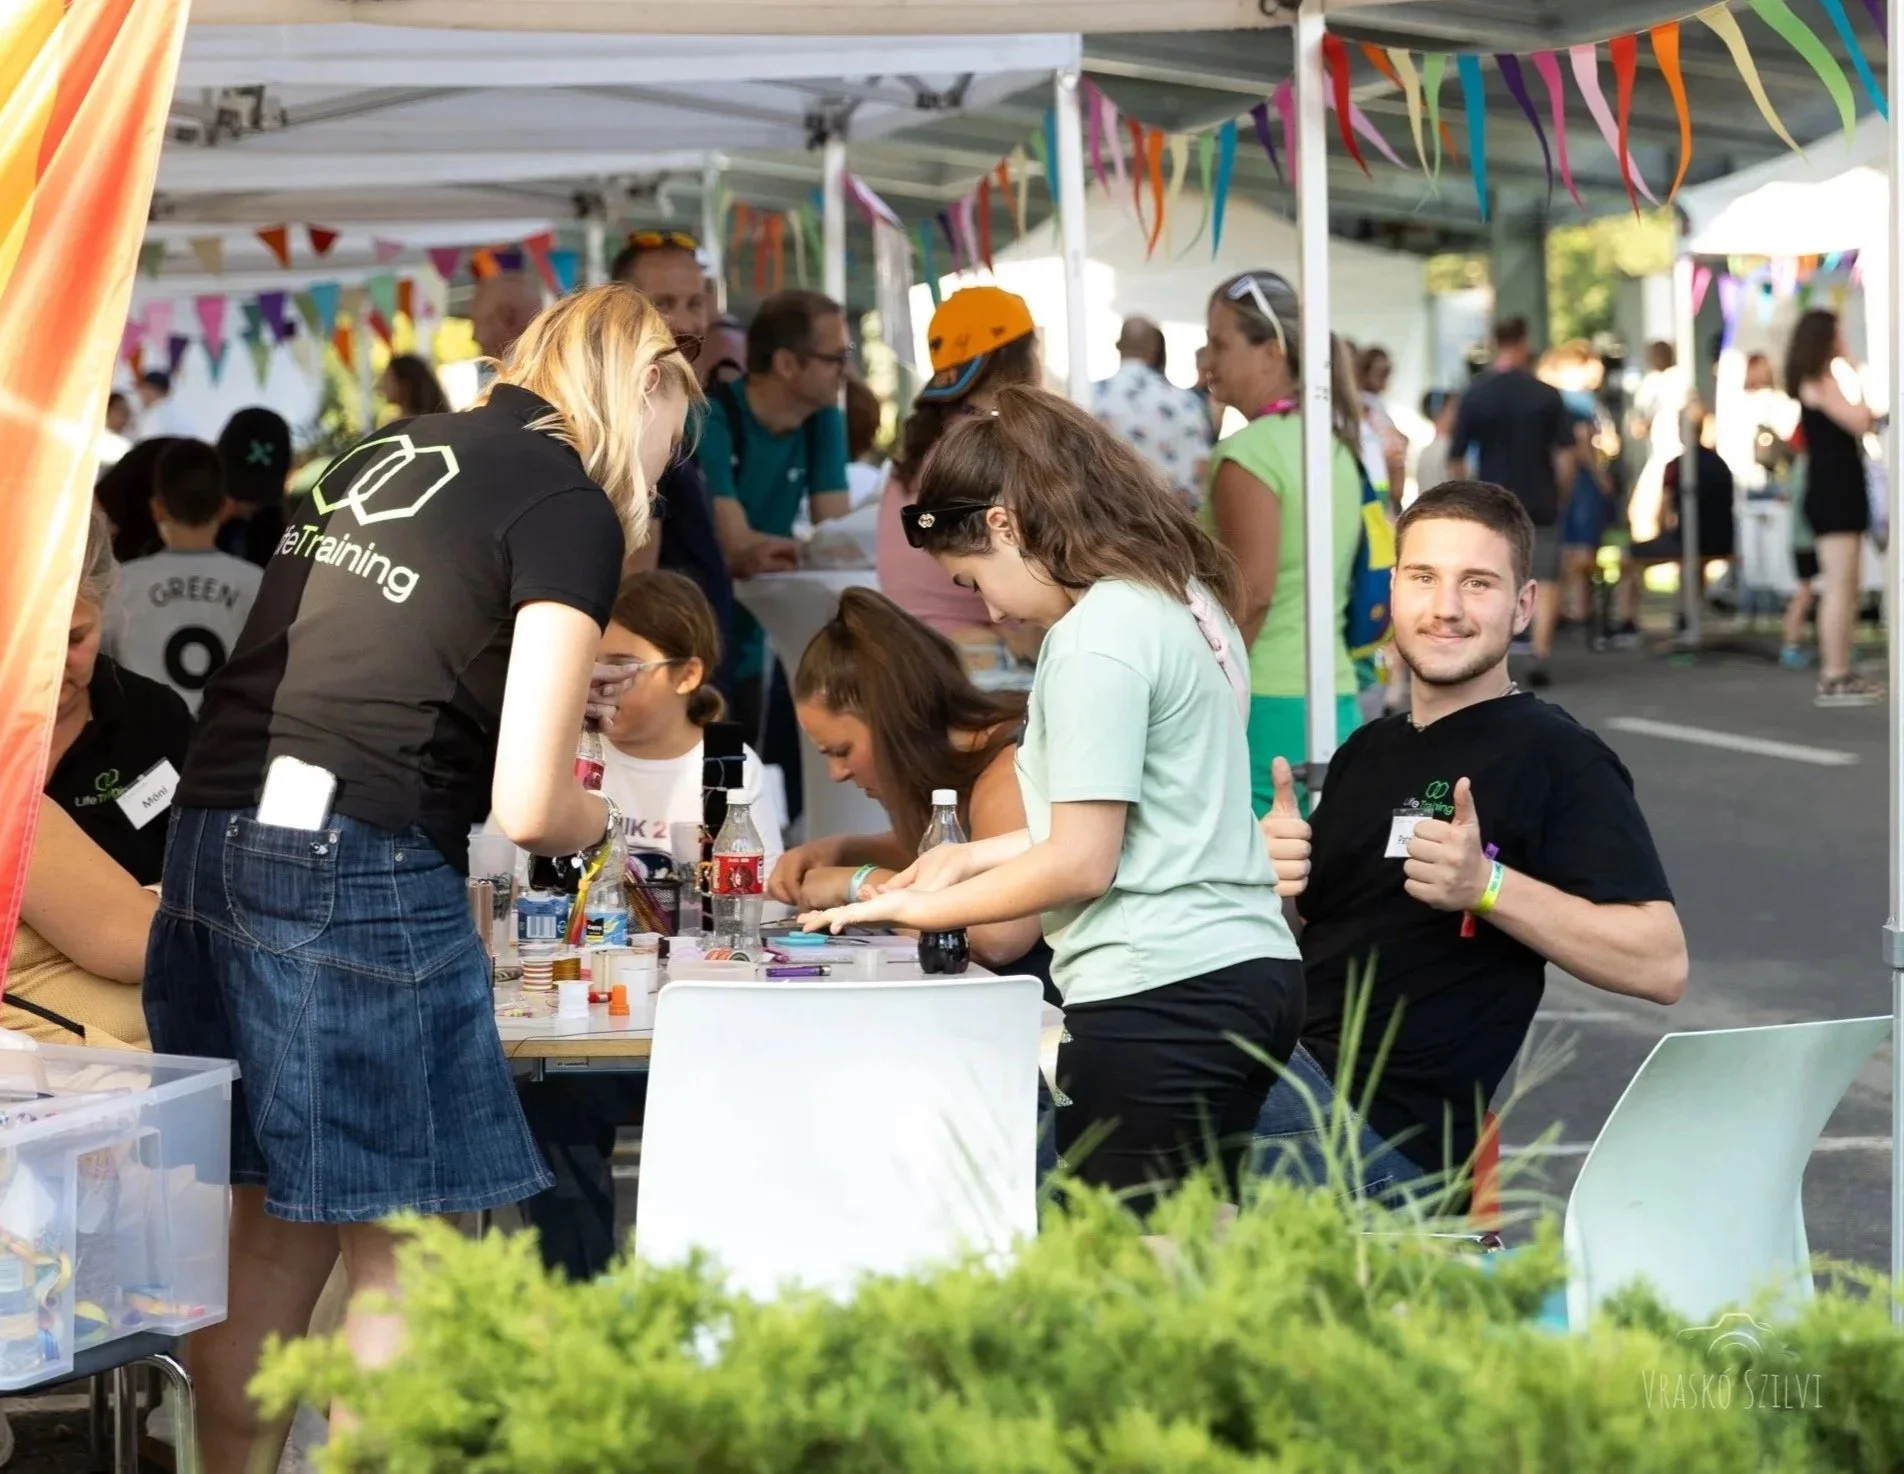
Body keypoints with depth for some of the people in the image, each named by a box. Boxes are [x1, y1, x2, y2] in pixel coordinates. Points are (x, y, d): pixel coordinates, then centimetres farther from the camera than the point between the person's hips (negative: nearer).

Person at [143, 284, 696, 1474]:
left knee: (276, 1231, 16)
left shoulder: (386, 457, 18)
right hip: (356, 872, -8)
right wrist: (603, 820, 11)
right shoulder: (571, 509, -4)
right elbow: (528, 807, -9)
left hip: (211, 841, 8)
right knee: (404, 1258, 1)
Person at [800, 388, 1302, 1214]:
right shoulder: (1181, 603, 16)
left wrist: (921, 907, -1)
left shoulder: (1097, 640, -11)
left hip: (1161, 995, -9)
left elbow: (1082, 863, -12)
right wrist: (974, 858, 21)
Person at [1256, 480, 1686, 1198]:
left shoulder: (1555, 757, -4)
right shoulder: (1367, 752, 21)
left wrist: (1487, 886, -23)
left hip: (1385, 1130, -8)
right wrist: (1267, 886, 3)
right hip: (1291, 1070, 8)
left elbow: (1661, 963, -13)